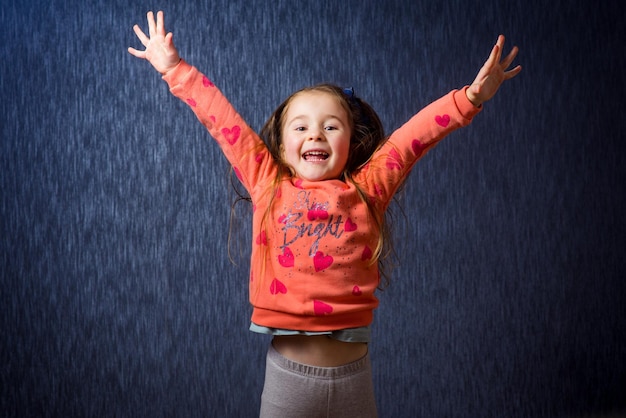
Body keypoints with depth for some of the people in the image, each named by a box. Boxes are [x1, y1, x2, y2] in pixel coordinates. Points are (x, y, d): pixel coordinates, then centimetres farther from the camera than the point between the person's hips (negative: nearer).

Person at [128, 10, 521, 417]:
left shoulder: (367, 189, 5)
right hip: (288, 372, 0)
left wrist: (471, 97, -4)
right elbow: (221, 116, 10)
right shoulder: (268, 185, 5)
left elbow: (416, 132, 3)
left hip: (354, 372, 1)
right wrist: (175, 69, 18)